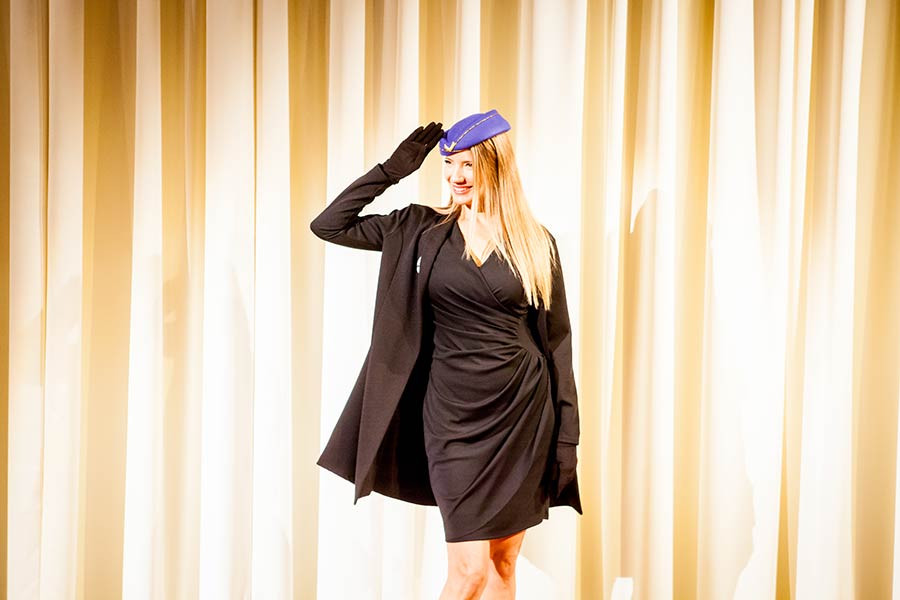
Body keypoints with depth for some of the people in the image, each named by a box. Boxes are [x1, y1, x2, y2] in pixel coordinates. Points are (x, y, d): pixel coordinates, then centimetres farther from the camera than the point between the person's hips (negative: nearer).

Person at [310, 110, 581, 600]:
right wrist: (395, 168, -4)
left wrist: (567, 434, 0)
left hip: (524, 412, 1)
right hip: (455, 416, -1)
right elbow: (327, 226, -1)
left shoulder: (536, 242, 2)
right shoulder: (421, 230, 2)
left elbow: (556, 340, 3)